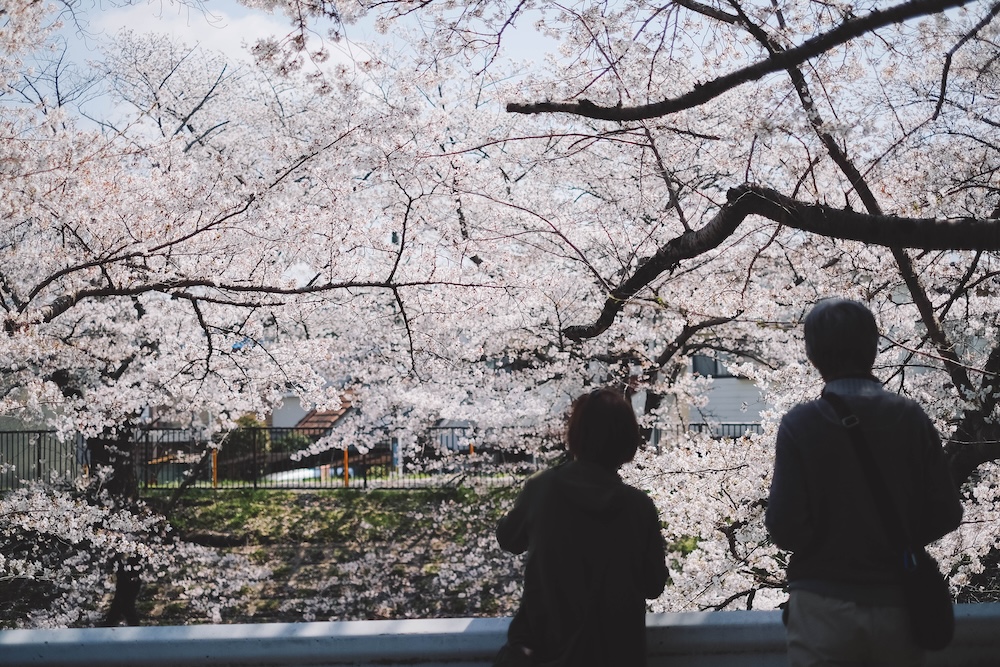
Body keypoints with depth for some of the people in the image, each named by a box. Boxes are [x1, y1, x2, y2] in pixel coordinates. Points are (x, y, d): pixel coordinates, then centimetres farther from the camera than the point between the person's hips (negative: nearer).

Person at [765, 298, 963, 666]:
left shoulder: (800, 424, -12)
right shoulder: (911, 417, -5)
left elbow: (784, 527, -15)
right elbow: (945, 513, -2)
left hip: (824, 606, -2)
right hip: (897, 604, 3)